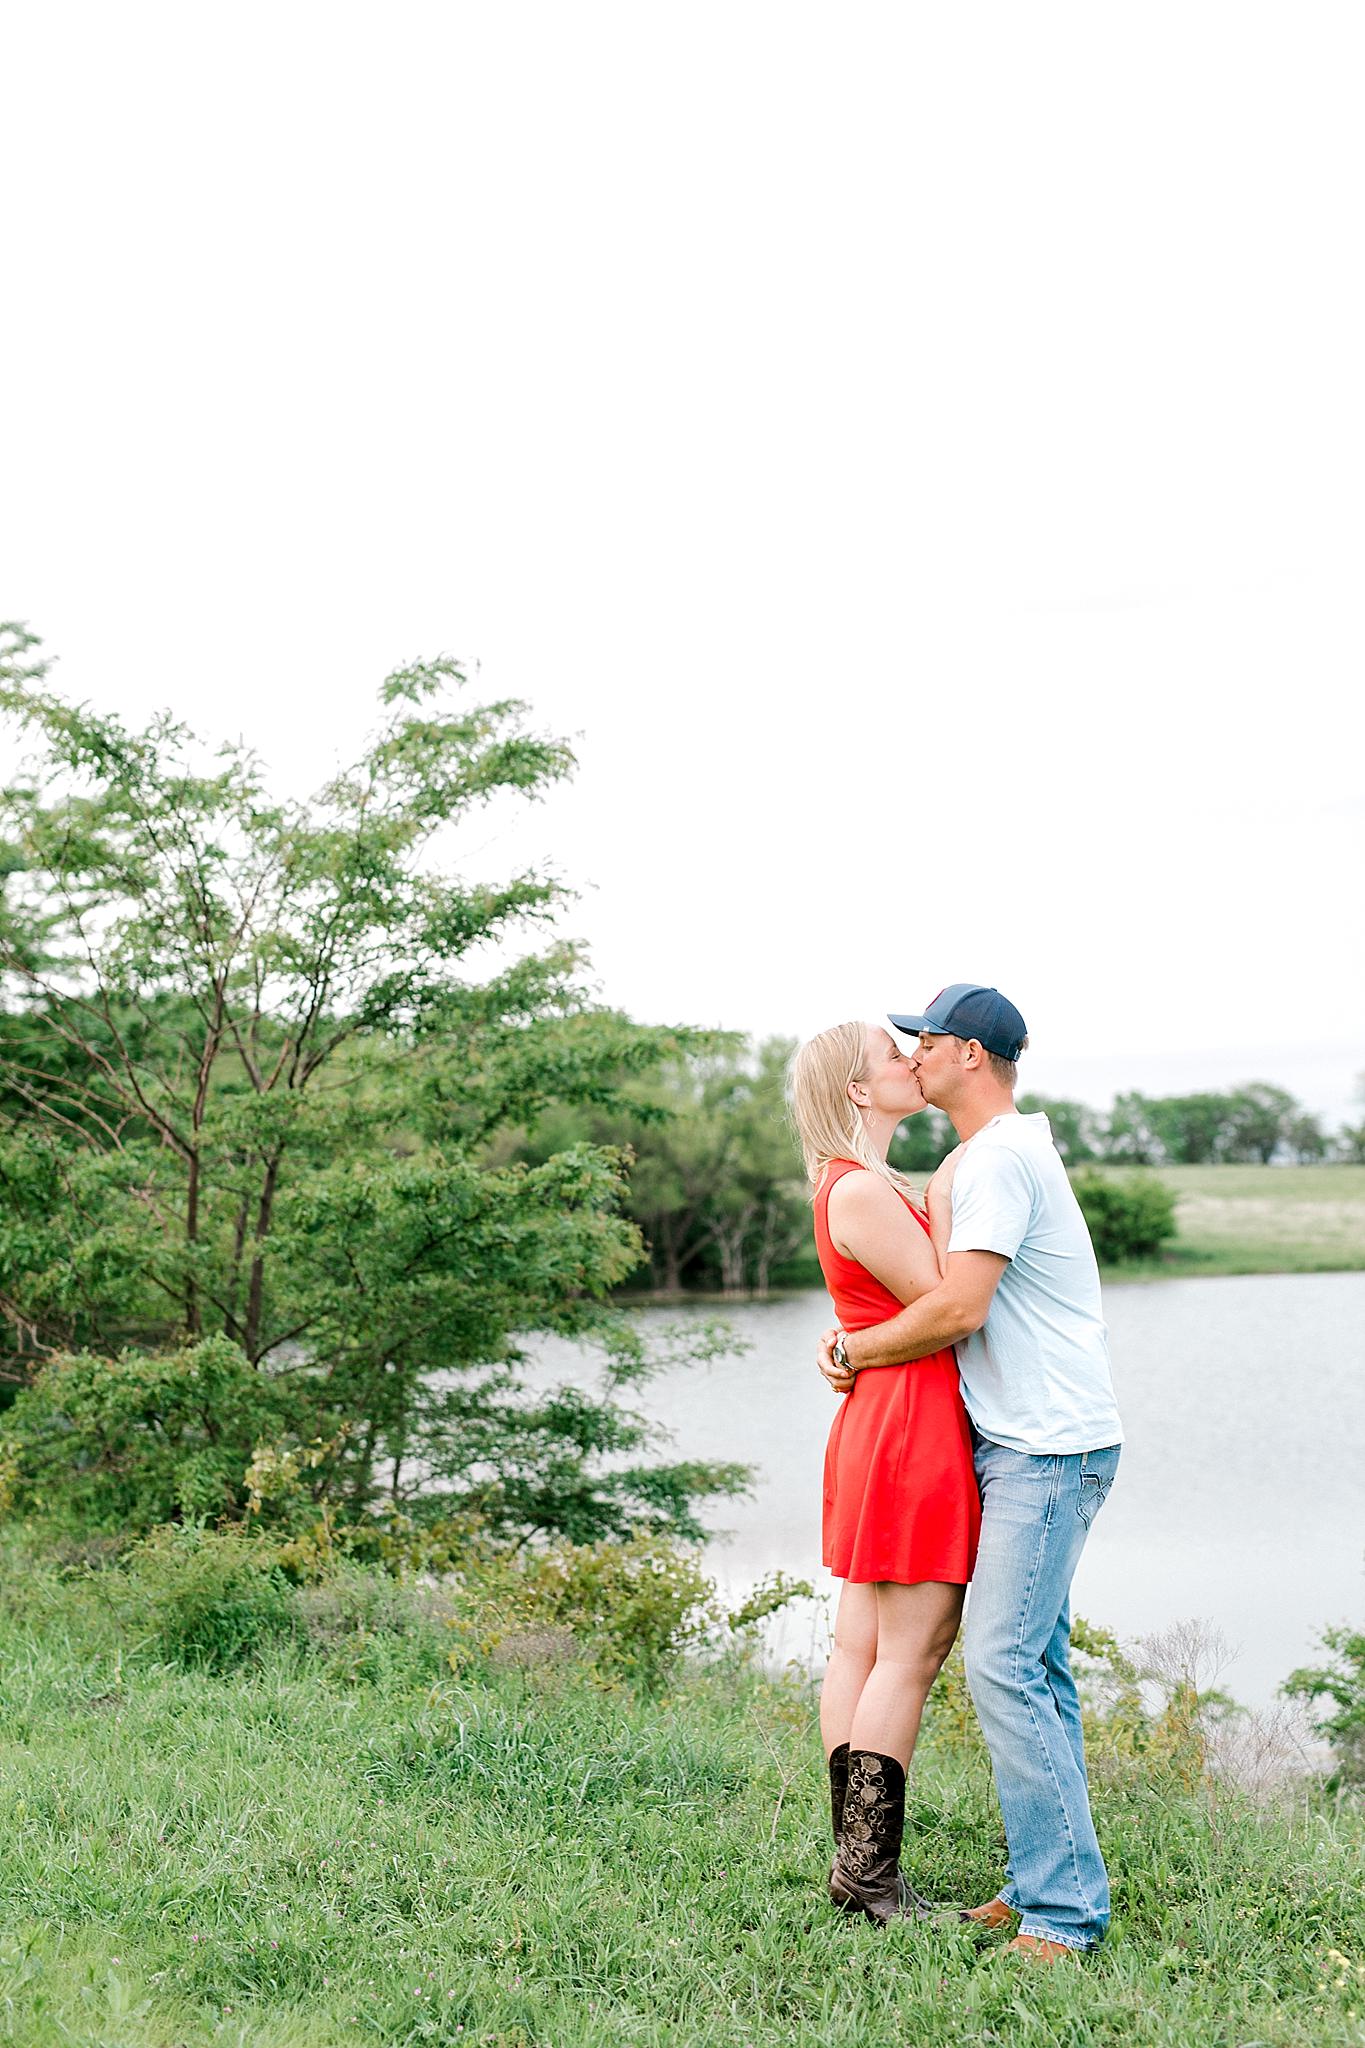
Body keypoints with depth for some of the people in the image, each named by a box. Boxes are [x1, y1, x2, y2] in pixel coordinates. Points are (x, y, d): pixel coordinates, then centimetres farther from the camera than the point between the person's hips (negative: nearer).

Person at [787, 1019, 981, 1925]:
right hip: (914, 1421, -10)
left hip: (877, 1430, 10)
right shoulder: (863, 1192, -15)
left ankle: (854, 1863, 15)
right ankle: (871, 1873, -2)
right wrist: (945, 1205, -10)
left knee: (862, 1647, 9)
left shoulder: (869, 1185, 16)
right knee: (911, 1650, -6)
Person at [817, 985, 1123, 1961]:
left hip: (1049, 1449, -11)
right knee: (1038, 1665, 11)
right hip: (1031, 1444, 11)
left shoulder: (1000, 1159, -15)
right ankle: (1043, 1883, 17)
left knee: (1002, 1663, -13)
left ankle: (1065, 1908, -9)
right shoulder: (988, 1155, 19)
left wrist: (856, 1351, -8)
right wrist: (856, 1338, 10)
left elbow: (961, 1308, -22)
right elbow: (953, 1299, 25)